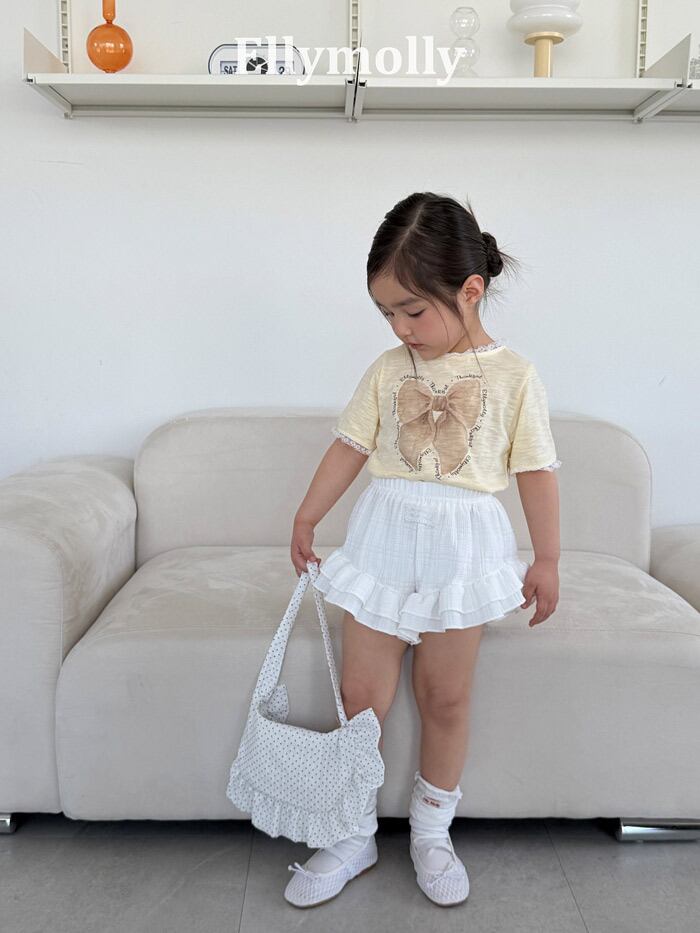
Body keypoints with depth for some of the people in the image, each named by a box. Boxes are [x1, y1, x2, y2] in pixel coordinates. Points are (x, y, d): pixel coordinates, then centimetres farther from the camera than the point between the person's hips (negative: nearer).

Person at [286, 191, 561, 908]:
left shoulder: (513, 375, -4)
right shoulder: (388, 370, 3)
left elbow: (536, 470, -1)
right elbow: (350, 446, 9)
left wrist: (546, 559, 1)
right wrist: (306, 518, 15)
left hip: (462, 548, -2)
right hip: (382, 539, 2)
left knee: (445, 699, 9)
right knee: (361, 695, 4)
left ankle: (431, 833, 30)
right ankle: (353, 838, 22)